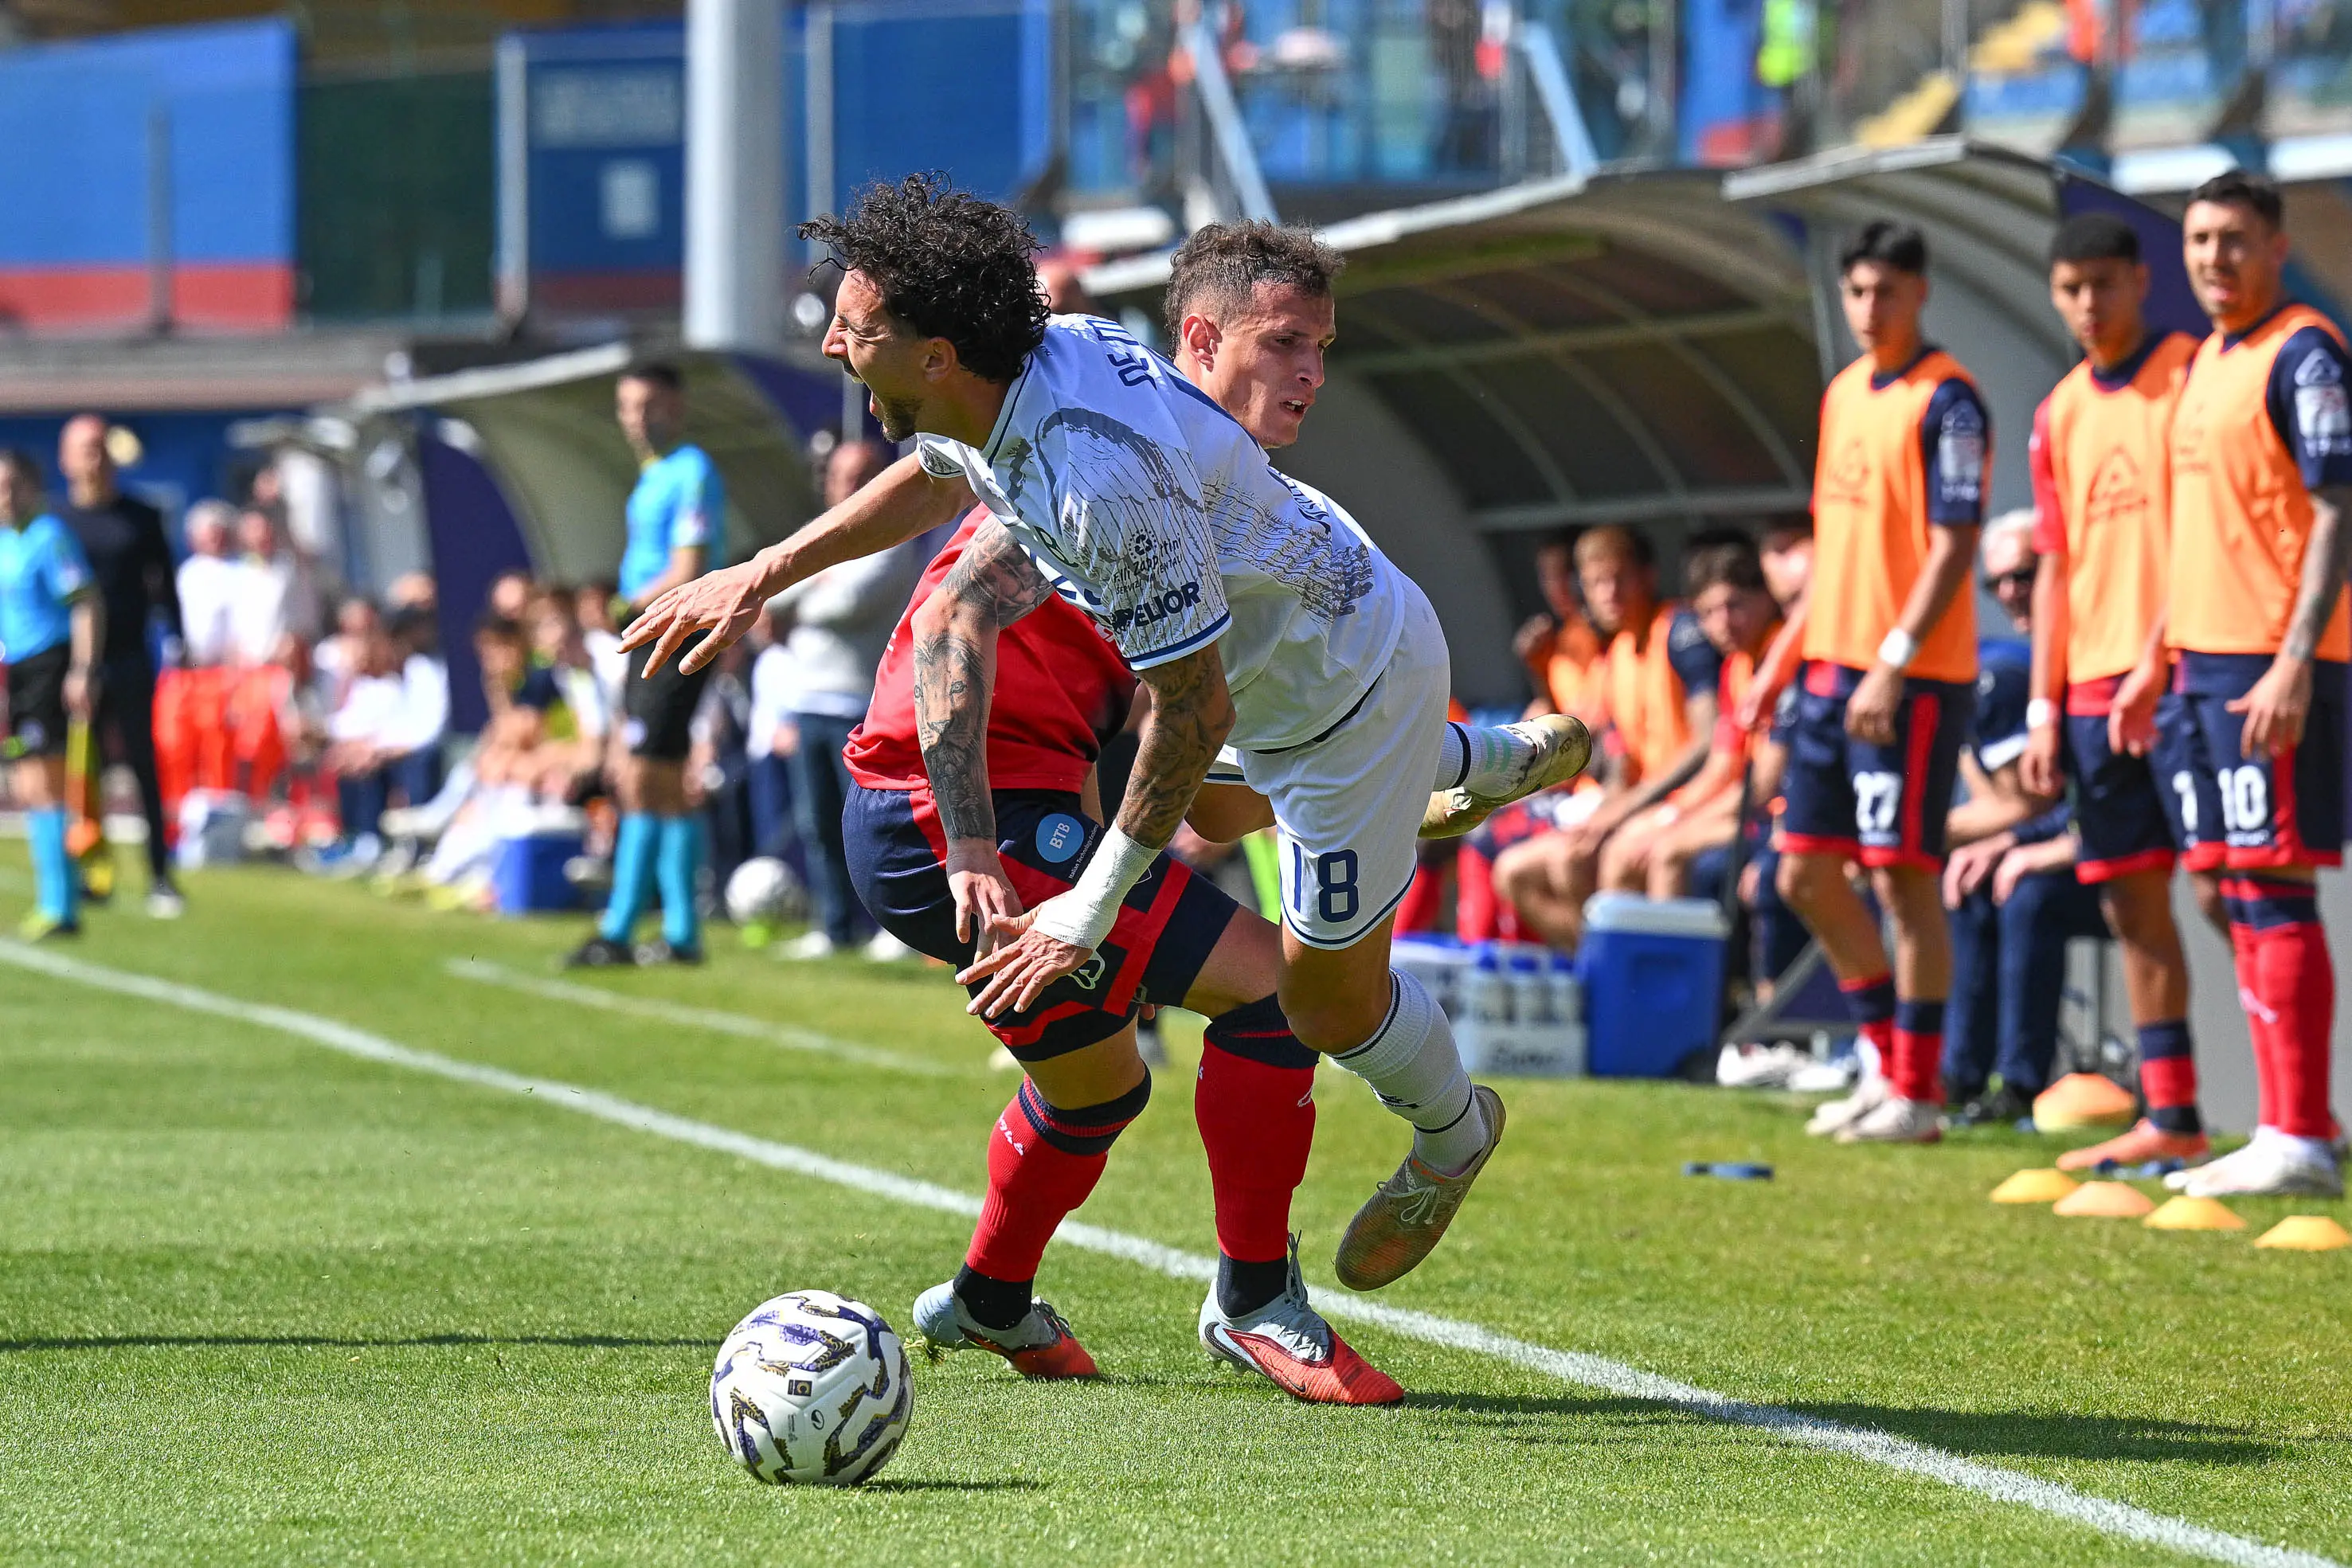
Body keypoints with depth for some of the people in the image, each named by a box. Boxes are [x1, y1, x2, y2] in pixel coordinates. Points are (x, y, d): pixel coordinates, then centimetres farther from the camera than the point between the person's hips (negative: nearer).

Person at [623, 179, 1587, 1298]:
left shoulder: (1106, 477, -43)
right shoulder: (999, 381, -16)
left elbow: (1194, 711, -33)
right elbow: (937, 479, 12)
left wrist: (1091, 910, -25)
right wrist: (763, 575, 9)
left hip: (1352, 679, -9)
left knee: (1328, 1000, 9)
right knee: (1215, 808, 38)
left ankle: (1449, 1135, 40)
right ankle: (1496, 764, 53)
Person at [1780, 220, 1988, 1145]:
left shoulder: (1946, 401, -10)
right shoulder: (1843, 394, 15)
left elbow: (1954, 546, -15)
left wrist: (1893, 665, -20)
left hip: (1913, 680, -8)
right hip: (1832, 669, 8)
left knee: (1904, 878, -5)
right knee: (1804, 875, 10)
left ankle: (1917, 1095, 3)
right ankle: (1890, 1059, 22)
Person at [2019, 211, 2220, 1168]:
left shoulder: (2193, 374, -4)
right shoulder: (2060, 414, 15)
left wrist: (2156, 660, -17)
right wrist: (2044, 707, 10)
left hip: (2180, 671, -7)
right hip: (2095, 686, 7)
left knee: (2219, 881, -13)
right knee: (2130, 902, 7)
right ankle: (2170, 1119, 12)